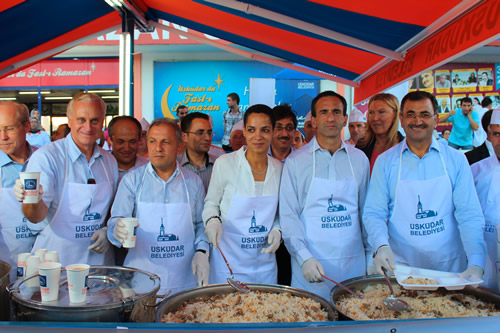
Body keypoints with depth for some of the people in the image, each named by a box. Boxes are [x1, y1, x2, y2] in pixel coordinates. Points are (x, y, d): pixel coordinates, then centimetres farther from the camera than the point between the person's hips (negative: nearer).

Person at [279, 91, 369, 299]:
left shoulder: (359, 159, 7)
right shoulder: (296, 161, -3)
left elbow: (366, 210, 13)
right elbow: (288, 214, -6)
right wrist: (304, 257, -16)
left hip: (353, 263, 3)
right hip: (310, 264, -2)